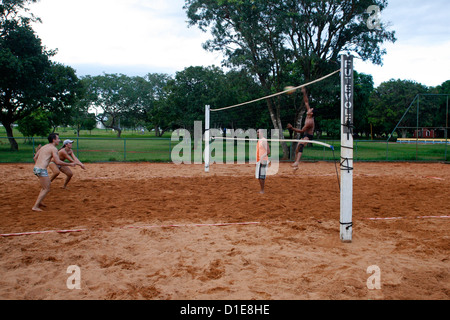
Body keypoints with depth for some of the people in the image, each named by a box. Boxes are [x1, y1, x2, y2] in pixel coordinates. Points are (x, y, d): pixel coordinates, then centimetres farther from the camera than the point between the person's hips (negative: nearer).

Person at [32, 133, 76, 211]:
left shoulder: (43, 147, 19)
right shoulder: (53, 148, -7)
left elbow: (35, 158, 20)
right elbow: (58, 162, -15)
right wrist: (70, 164, -6)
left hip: (35, 168, 9)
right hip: (41, 170, -9)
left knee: (48, 183, 25)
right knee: (46, 189, -1)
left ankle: (39, 202, 26)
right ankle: (35, 206, -2)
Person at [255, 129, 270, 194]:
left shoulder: (264, 141, -11)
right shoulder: (259, 141, 17)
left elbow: (268, 151, -19)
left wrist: (262, 157, -29)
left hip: (263, 161, -9)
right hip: (258, 161, 9)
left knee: (261, 176, -8)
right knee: (258, 176, 11)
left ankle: (262, 190, -2)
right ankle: (261, 190, 18)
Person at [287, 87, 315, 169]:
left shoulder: (309, 121, -24)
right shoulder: (308, 116, -1)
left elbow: (302, 131, -22)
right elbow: (306, 102, 3)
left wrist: (292, 128, -23)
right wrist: (304, 93, -4)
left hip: (309, 136, -10)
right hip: (305, 135, 10)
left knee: (300, 145, -37)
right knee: (297, 150, 8)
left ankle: (297, 162, -53)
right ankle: (296, 165, 17)